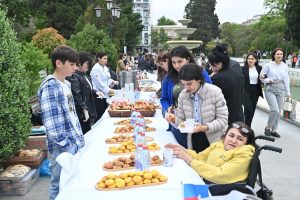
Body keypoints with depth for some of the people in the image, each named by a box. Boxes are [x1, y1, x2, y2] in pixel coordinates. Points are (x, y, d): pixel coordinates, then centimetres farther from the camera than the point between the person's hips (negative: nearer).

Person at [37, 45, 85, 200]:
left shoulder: (66, 84, 12)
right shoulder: (50, 86, -15)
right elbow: (50, 123, -20)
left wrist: (80, 140, 13)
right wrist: (67, 145, -17)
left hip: (76, 144, 8)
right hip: (63, 149, -8)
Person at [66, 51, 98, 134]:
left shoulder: (84, 75, 14)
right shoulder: (74, 77, -16)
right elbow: (77, 96, -22)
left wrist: (95, 92, 10)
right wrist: (84, 109, -24)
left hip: (89, 111, 10)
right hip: (81, 114, -10)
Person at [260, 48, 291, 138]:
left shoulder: (284, 66, 4)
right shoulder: (269, 65, -5)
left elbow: (286, 79, 7)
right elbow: (261, 77, 1)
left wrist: (288, 92, 7)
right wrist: (268, 80, -17)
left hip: (281, 90, 4)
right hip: (270, 90, -4)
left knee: (278, 111, 7)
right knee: (275, 110, -15)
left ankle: (273, 130, 21)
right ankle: (268, 127, 7)